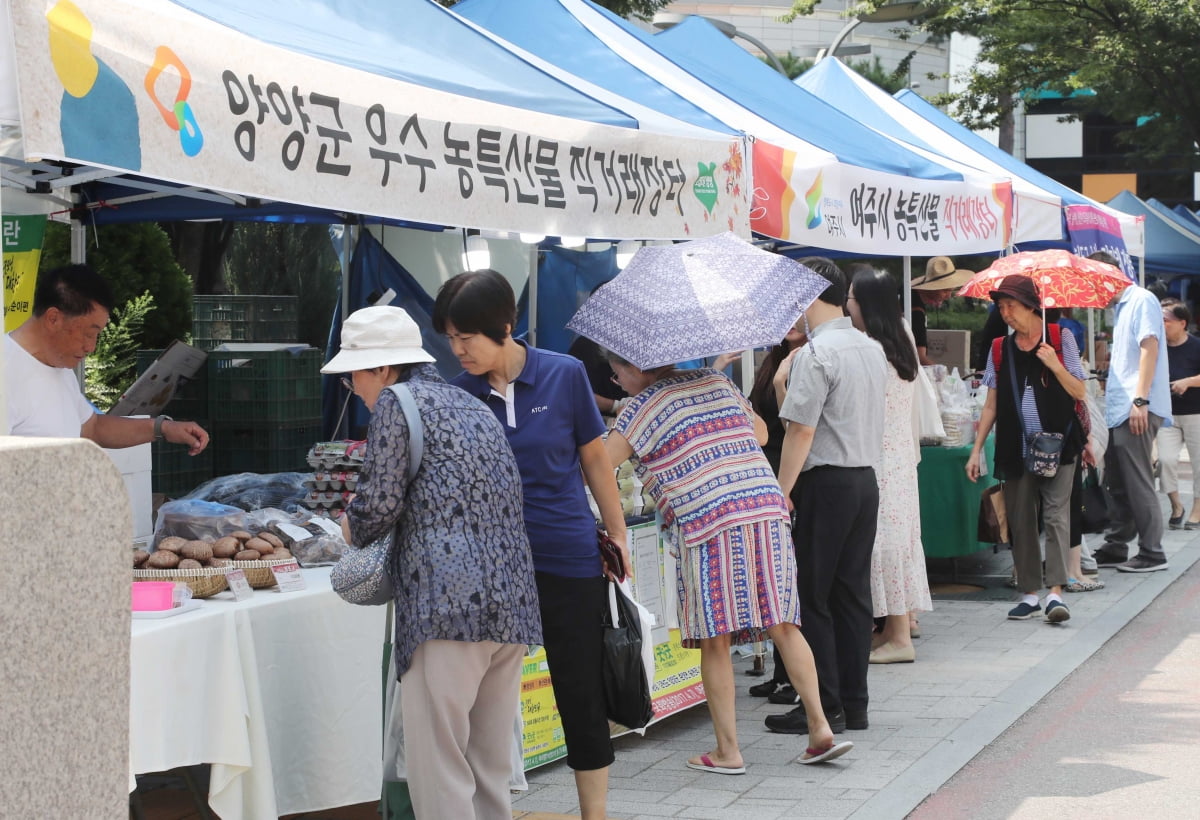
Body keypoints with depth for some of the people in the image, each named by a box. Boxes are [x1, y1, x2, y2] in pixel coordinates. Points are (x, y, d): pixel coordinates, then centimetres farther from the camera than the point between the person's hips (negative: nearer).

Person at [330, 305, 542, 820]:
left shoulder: (396, 403, 0)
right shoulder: (472, 406, 25)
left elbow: (381, 503, -6)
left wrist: (354, 531, 16)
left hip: (448, 603, -9)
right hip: (512, 602, 9)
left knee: (439, 766, -6)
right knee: (490, 768, 13)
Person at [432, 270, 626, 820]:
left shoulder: (564, 376, -5)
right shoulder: (457, 394, -1)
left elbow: (594, 458, 4)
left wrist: (617, 534, 7)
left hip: (569, 561, -2)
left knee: (581, 693, 5)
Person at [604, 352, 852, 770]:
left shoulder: (645, 406, 0)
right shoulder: (715, 380, 18)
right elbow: (761, 433, 27)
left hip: (707, 524, -6)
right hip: (768, 510, 6)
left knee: (714, 640, 2)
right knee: (782, 625, 11)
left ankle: (728, 751, 6)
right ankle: (821, 727, 7)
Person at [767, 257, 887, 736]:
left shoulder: (815, 353, -15)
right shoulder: (872, 349, 12)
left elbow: (801, 429, -19)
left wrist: (782, 491, -15)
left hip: (825, 484, -8)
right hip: (866, 479, 9)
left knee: (813, 598, -2)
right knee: (853, 593, 11)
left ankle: (824, 708, -2)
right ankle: (854, 704, 15)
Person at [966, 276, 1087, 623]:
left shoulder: (1060, 339, 1)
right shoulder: (1000, 349, 9)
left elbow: (1079, 392, 0)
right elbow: (991, 405, 12)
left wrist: (1055, 365, -15)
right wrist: (976, 450, 7)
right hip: (1015, 448, 4)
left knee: (1056, 515, -12)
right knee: (1020, 522, 5)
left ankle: (1055, 593, -17)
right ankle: (1030, 594, 12)